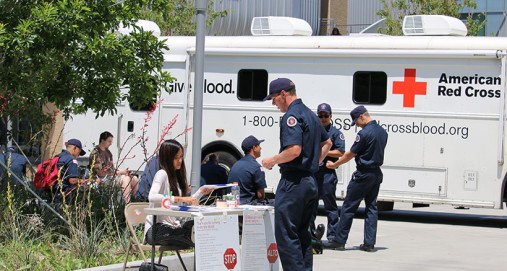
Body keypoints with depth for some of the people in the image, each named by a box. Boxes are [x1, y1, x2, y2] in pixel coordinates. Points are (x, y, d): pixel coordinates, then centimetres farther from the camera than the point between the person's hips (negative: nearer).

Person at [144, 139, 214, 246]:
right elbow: (152, 197, -28)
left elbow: (186, 204, 20)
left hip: (172, 226, 8)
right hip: (156, 229, -8)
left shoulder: (176, 176, 18)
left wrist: (200, 192, 4)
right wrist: (179, 199, -33)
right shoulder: (162, 174, -9)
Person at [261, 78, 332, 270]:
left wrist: (273, 161, -11)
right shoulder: (309, 114, 17)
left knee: (286, 234, -8)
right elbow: (327, 143, 29)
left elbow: (294, 150, -25)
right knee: (302, 234, 14)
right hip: (311, 181, 10)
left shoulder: (292, 116, -14)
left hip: (293, 182, -10)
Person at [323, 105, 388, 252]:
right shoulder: (382, 132, 7)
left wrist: (334, 164, 0)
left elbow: (350, 153, -13)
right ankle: (369, 243, 5)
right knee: (371, 207, 9)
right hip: (377, 174, 8)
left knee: (349, 207, 0)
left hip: (363, 174, -8)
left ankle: (339, 240, 3)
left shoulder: (364, 133, -18)